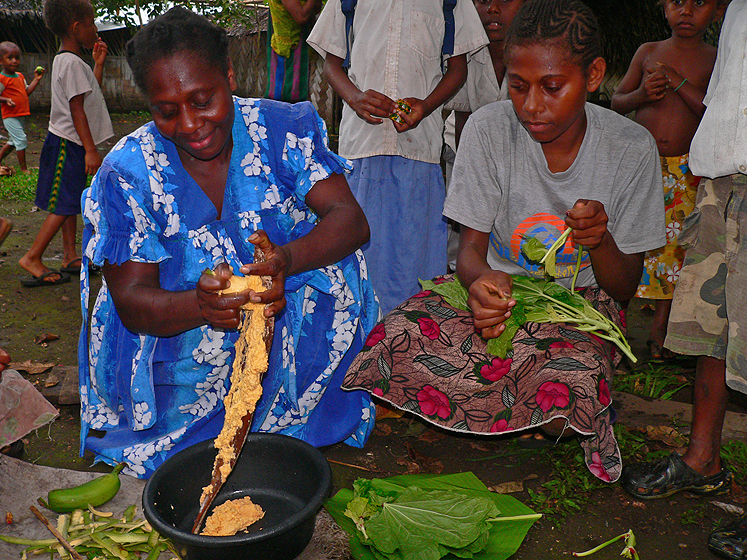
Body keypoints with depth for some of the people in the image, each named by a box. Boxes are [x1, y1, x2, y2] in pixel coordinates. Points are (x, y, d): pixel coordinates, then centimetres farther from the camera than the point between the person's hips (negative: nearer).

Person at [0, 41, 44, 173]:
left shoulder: (20, 76, 12)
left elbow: (27, 92, 16)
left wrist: (36, 79, 11)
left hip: (21, 115, 9)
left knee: (13, 141, 19)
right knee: (21, 139, -12)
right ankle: (24, 168, -4)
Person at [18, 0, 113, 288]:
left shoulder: (65, 60, 15)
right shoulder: (72, 63, -17)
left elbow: (92, 90, 28)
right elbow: (77, 108, -21)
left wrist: (98, 62, 20)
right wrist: (91, 150, -22)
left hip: (69, 144, 10)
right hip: (68, 145, -10)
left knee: (70, 201, 13)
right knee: (64, 204, -6)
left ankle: (70, 256, 20)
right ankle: (32, 258, 0)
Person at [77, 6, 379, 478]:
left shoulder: (284, 129, -7)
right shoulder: (128, 173, -9)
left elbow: (350, 218, -18)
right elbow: (131, 301, -13)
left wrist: (286, 260, -41)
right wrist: (199, 306, -37)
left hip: (294, 331, 1)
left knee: (333, 269, -23)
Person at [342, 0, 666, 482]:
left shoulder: (632, 148, -10)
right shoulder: (488, 130, -10)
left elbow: (624, 289, -4)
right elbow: (471, 249, -7)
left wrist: (600, 240, -27)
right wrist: (482, 279, -32)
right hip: (499, 286, 2)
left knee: (572, 379, -37)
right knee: (400, 339, -29)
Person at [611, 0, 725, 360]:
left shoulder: (715, 61, 1)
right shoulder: (647, 52, 5)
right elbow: (616, 103, 8)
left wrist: (678, 83, -18)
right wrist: (641, 94, -13)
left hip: (684, 171, 0)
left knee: (673, 244, 3)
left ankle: (659, 328, 19)